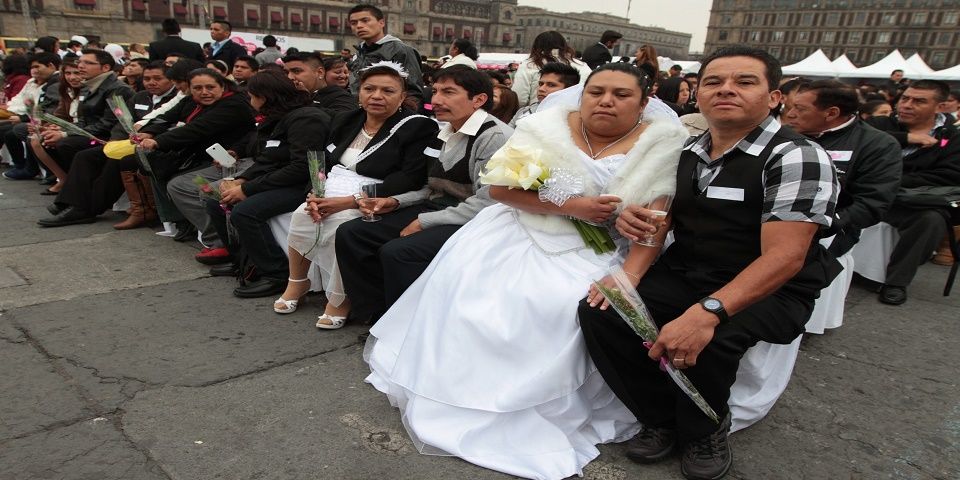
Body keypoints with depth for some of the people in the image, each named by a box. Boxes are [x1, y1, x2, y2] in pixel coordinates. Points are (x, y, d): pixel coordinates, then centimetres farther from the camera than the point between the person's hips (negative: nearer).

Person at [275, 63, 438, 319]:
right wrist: (316, 194, -9)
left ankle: (340, 299, -12)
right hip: (333, 192, 6)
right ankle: (297, 282, 3)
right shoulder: (347, 121, 13)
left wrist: (351, 201, -22)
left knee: (342, 223, -32)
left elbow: (409, 179, -17)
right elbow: (324, 163, 15)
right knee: (301, 215, -21)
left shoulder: (417, 127, -7)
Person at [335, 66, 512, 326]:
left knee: (397, 251, -30)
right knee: (349, 234, -1)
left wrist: (424, 222, -17)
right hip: (436, 207, 9)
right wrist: (397, 202, 4)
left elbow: (486, 203, -21)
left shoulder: (496, 136, -14)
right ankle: (377, 315, 8)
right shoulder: (443, 134, 13)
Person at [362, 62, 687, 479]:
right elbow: (499, 185, -8)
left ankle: (532, 407, -6)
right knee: (468, 280, -19)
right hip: (521, 232, 2)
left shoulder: (663, 143, -1)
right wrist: (571, 205, -17)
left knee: (560, 304, -29)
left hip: (594, 251, -1)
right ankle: (455, 387, 0)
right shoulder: (549, 125, 0)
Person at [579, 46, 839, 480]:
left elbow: (783, 258, -24)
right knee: (598, 311, -17)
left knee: (704, 340, -36)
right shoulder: (686, 153, 6)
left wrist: (707, 312, -39)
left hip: (768, 291, -5)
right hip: (682, 276, 6)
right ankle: (661, 419, 4)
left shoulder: (798, 157, -15)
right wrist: (633, 270, -13)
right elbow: (658, 224, 11)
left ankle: (704, 430, -1)